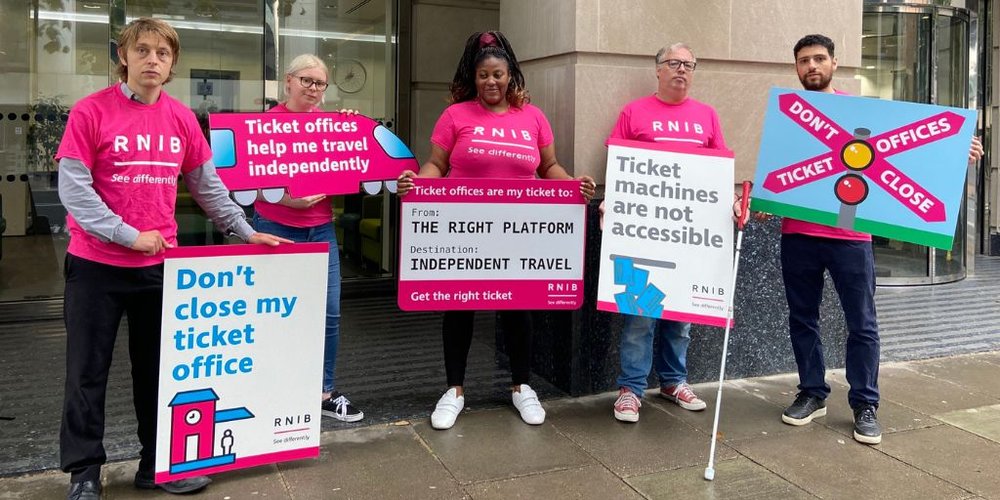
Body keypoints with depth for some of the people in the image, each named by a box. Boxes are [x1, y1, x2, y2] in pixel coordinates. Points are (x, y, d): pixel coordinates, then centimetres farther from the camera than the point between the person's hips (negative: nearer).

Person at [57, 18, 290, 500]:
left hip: (159, 264, 4)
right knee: (87, 371, 6)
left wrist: (245, 231, 11)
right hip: (96, 265, -3)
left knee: (158, 367, 11)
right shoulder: (91, 111, -7)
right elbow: (73, 188, -11)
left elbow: (207, 185, 13)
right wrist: (128, 235, -17)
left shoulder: (182, 118, 5)